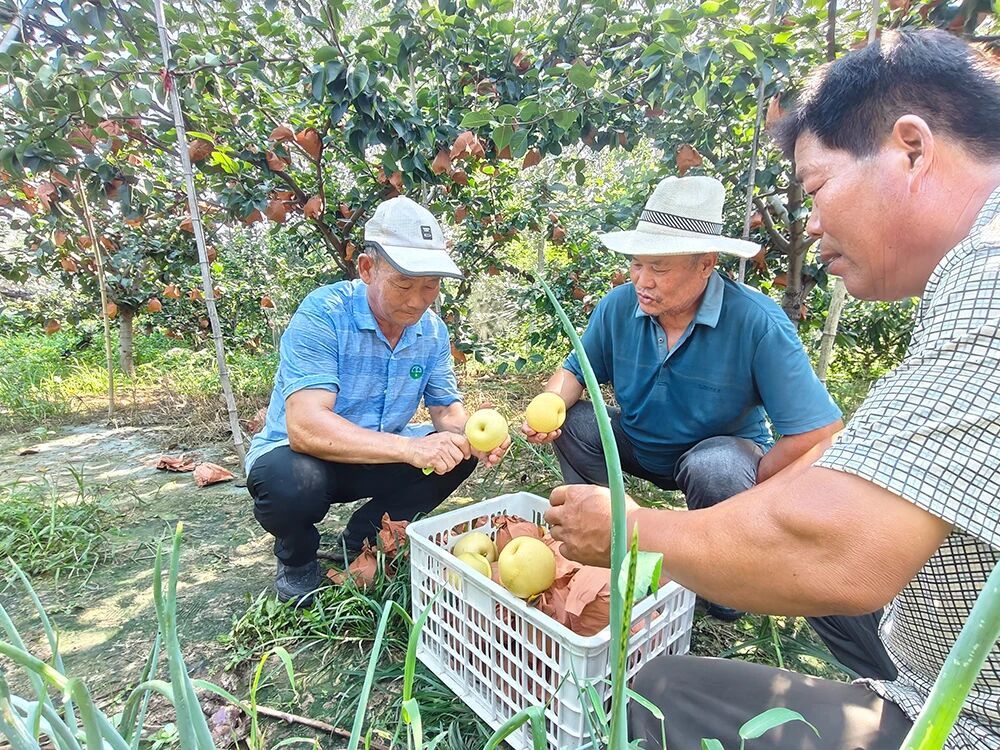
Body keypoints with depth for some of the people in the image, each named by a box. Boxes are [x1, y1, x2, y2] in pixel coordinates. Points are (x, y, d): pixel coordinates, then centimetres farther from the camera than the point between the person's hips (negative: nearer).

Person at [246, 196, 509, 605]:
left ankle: (359, 542, 9)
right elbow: (305, 427, -35)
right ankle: (297, 558, 3)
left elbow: (446, 409, -2)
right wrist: (409, 448, -46)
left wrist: (472, 435, -26)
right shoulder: (322, 314, -25)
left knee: (458, 456, -13)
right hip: (296, 453, -5)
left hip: (378, 459, 5)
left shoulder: (432, 329, -7)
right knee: (291, 482, -37)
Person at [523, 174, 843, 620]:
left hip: (723, 450, -3)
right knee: (573, 423, -18)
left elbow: (820, 433, -28)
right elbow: (575, 371, -2)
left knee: (714, 469, -36)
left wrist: (744, 491, -20)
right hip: (638, 446, 4)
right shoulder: (618, 307, -15)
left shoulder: (757, 322, -29)